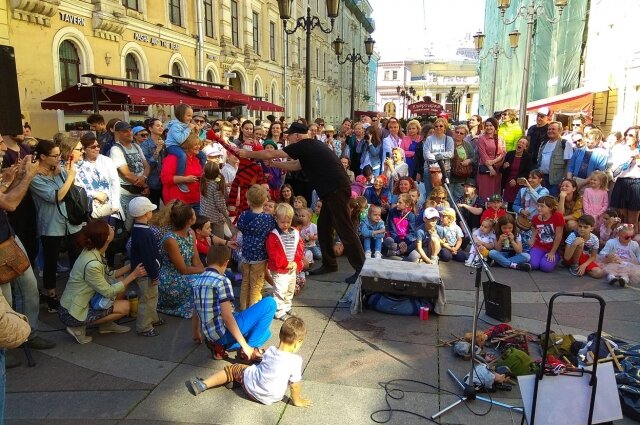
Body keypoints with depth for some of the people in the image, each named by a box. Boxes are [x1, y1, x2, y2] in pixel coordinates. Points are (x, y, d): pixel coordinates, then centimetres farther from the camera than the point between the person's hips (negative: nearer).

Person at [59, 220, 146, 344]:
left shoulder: (94, 252, -5)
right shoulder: (92, 264, -31)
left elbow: (108, 275, 4)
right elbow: (109, 292, -20)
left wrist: (130, 267, -5)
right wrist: (133, 275, -15)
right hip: (71, 314, -8)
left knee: (120, 282, 4)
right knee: (125, 307, -9)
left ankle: (106, 324, 15)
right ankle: (79, 327, 1)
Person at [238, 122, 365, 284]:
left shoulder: (303, 146, -9)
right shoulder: (311, 146, 19)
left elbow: (271, 154, -5)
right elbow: (296, 165, 27)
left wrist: (246, 154, 6)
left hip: (337, 189, -10)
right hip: (333, 190, 10)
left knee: (345, 230, -8)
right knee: (323, 227, 14)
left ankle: (361, 268, -4)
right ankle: (329, 264, 23)